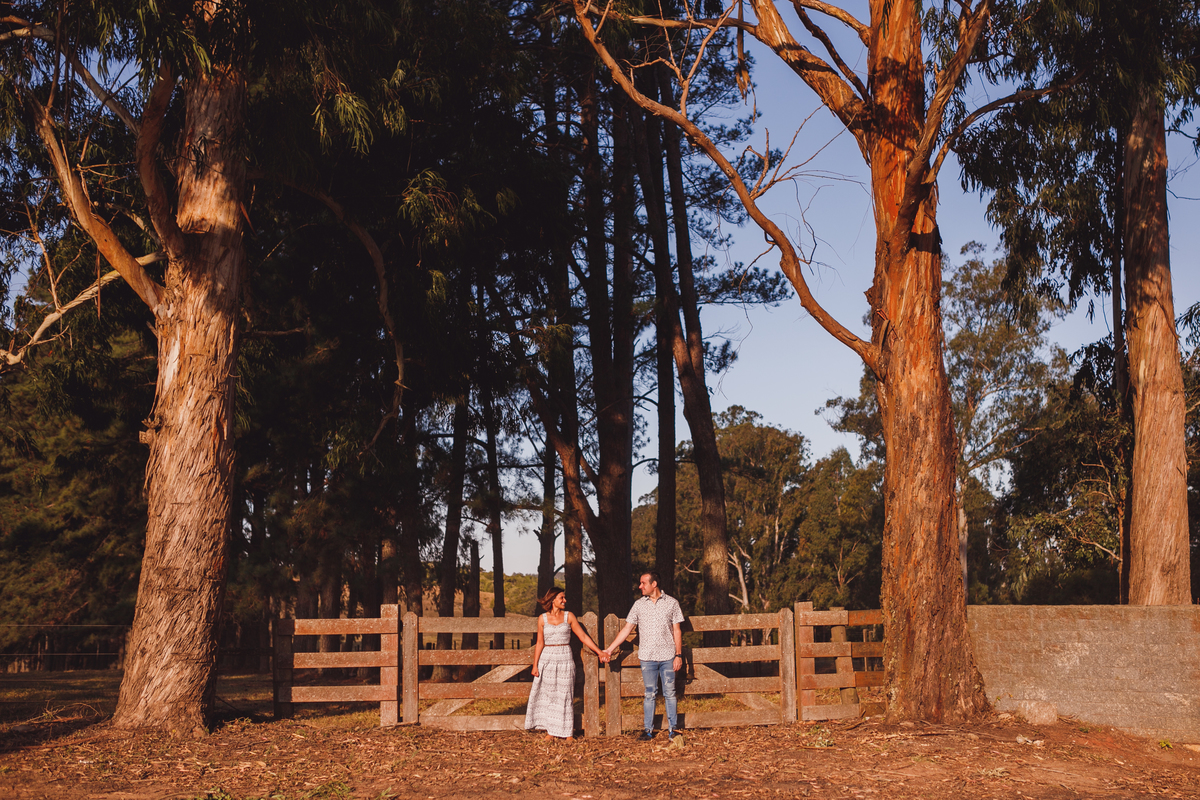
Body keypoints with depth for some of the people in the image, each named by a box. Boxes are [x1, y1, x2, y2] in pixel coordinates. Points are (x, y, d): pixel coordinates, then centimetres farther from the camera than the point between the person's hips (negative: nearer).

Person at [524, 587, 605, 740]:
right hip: (547, 660, 0)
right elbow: (540, 643, 5)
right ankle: (551, 731, 12)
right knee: (548, 696, 3)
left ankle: (567, 732, 9)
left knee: (565, 696, 1)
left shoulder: (569, 616, 2)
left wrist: (600, 652, 2)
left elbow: (583, 637, 4)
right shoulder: (542, 619, 2)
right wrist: (535, 665, 1)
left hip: (565, 660, 0)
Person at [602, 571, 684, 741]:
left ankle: (672, 729, 12)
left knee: (669, 693, 3)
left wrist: (678, 655, -2)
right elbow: (626, 629, 7)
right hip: (647, 657, 1)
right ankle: (648, 730, 12)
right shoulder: (639, 605, 5)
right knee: (650, 694, 5)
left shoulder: (671, 603, 1)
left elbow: (677, 631, 4)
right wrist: (609, 650, 4)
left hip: (668, 656, -1)